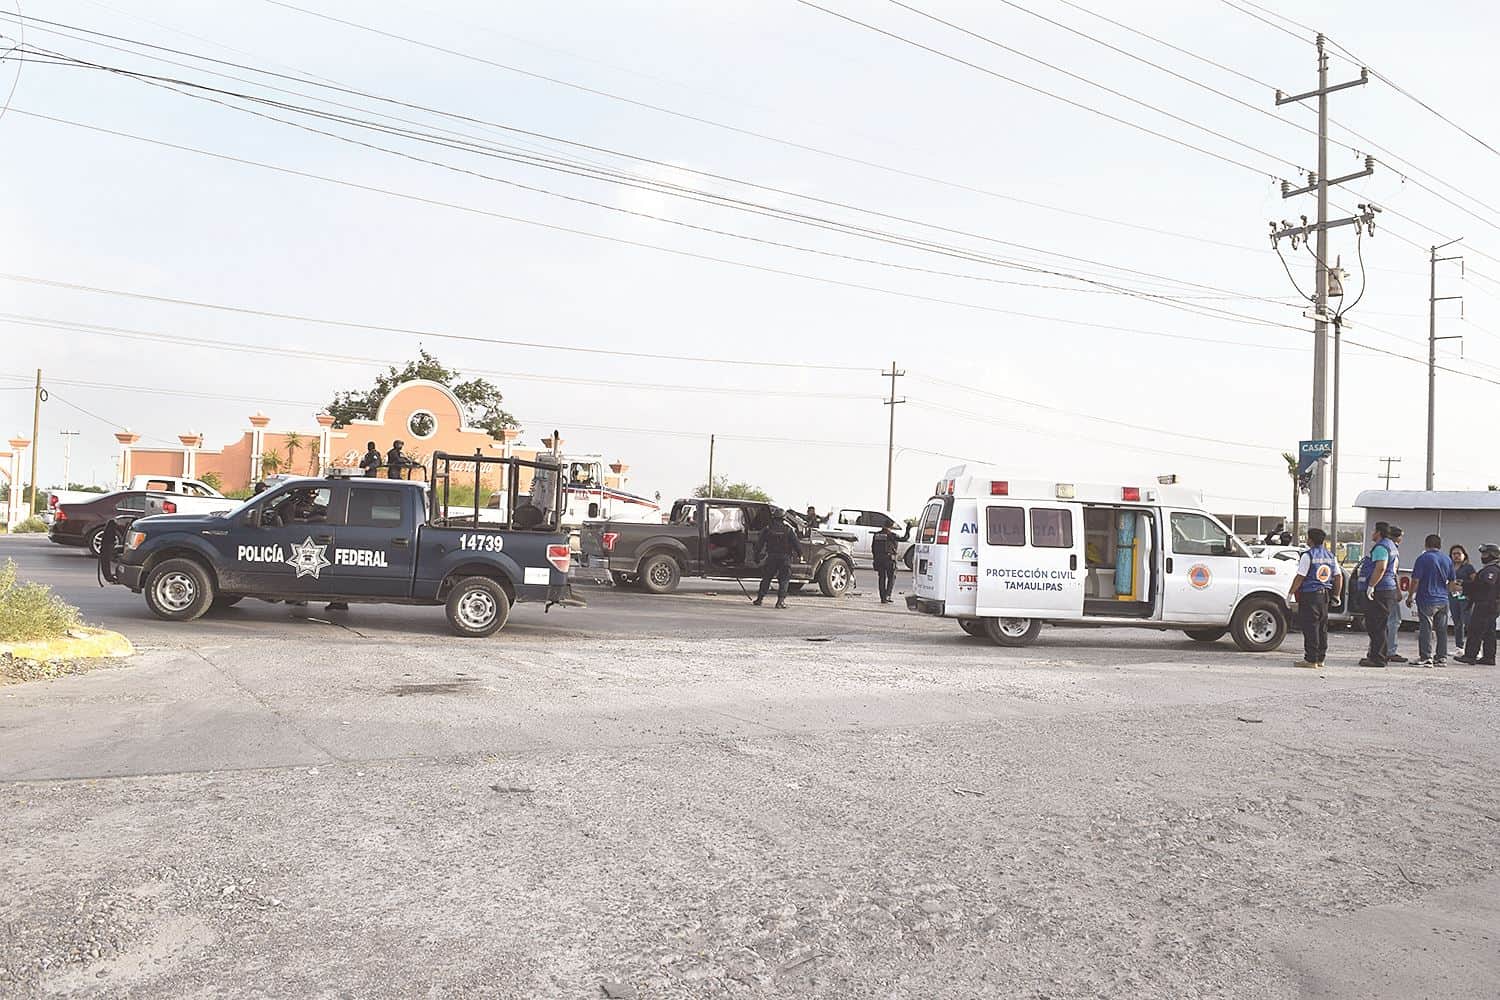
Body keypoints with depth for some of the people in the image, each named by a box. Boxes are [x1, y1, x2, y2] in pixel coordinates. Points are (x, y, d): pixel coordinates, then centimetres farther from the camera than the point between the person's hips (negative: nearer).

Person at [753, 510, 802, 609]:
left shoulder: (767, 529, 0)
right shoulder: (788, 530, -4)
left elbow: (760, 544, 3)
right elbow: (796, 543, -4)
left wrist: (756, 554, 14)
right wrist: (800, 554, 9)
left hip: (771, 558, 2)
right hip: (785, 559, -2)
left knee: (766, 579, 13)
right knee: (783, 580, 3)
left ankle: (760, 599, 13)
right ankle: (780, 600, -6)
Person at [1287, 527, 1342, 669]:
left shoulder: (1308, 555, -12)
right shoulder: (1330, 555, 11)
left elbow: (1300, 577, -14)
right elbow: (1339, 576, 14)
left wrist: (1290, 593, -6)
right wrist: (1336, 595, 21)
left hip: (1309, 595, -7)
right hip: (1324, 595, 7)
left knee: (1310, 627, -6)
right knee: (1322, 627, 13)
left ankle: (1311, 660, -6)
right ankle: (1320, 658, 19)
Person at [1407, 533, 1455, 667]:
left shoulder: (1423, 558, -10)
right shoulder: (1447, 560, 8)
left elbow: (1415, 580, -12)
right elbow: (1452, 581, 16)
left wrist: (1410, 596, -2)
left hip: (1426, 600, -5)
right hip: (1443, 600, 5)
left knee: (1426, 629, -4)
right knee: (1442, 630, 10)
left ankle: (1426, 657, -7)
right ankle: (1442, 658, 14)